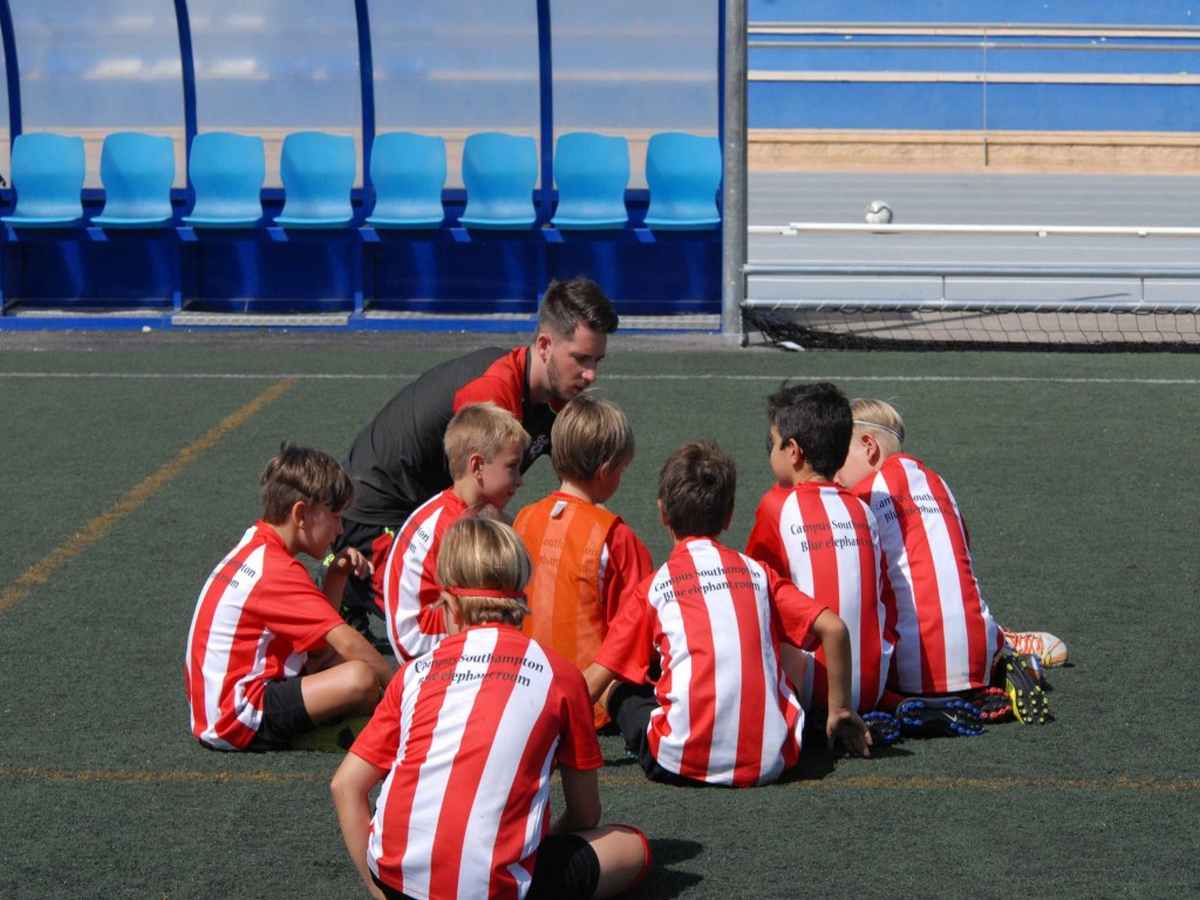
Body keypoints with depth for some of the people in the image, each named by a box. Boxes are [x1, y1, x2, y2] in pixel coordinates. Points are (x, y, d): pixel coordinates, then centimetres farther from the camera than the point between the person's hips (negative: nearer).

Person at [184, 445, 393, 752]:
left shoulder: (255, 545, 13)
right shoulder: (276, 571, -18)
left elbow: (319, 636, 16)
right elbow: (348, 643, -22)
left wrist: (337, 574, 5)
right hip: (236, 722, -11)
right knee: (359, 678, -24)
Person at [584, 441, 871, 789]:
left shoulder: (654, 587, 8)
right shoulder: (758, 573, 12)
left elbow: (595, 680, 7)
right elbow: (833, 628, 4)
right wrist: (840, 711, 15)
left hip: (686, 761, -3)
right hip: (771, 760, 3)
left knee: (625, 695, 24)